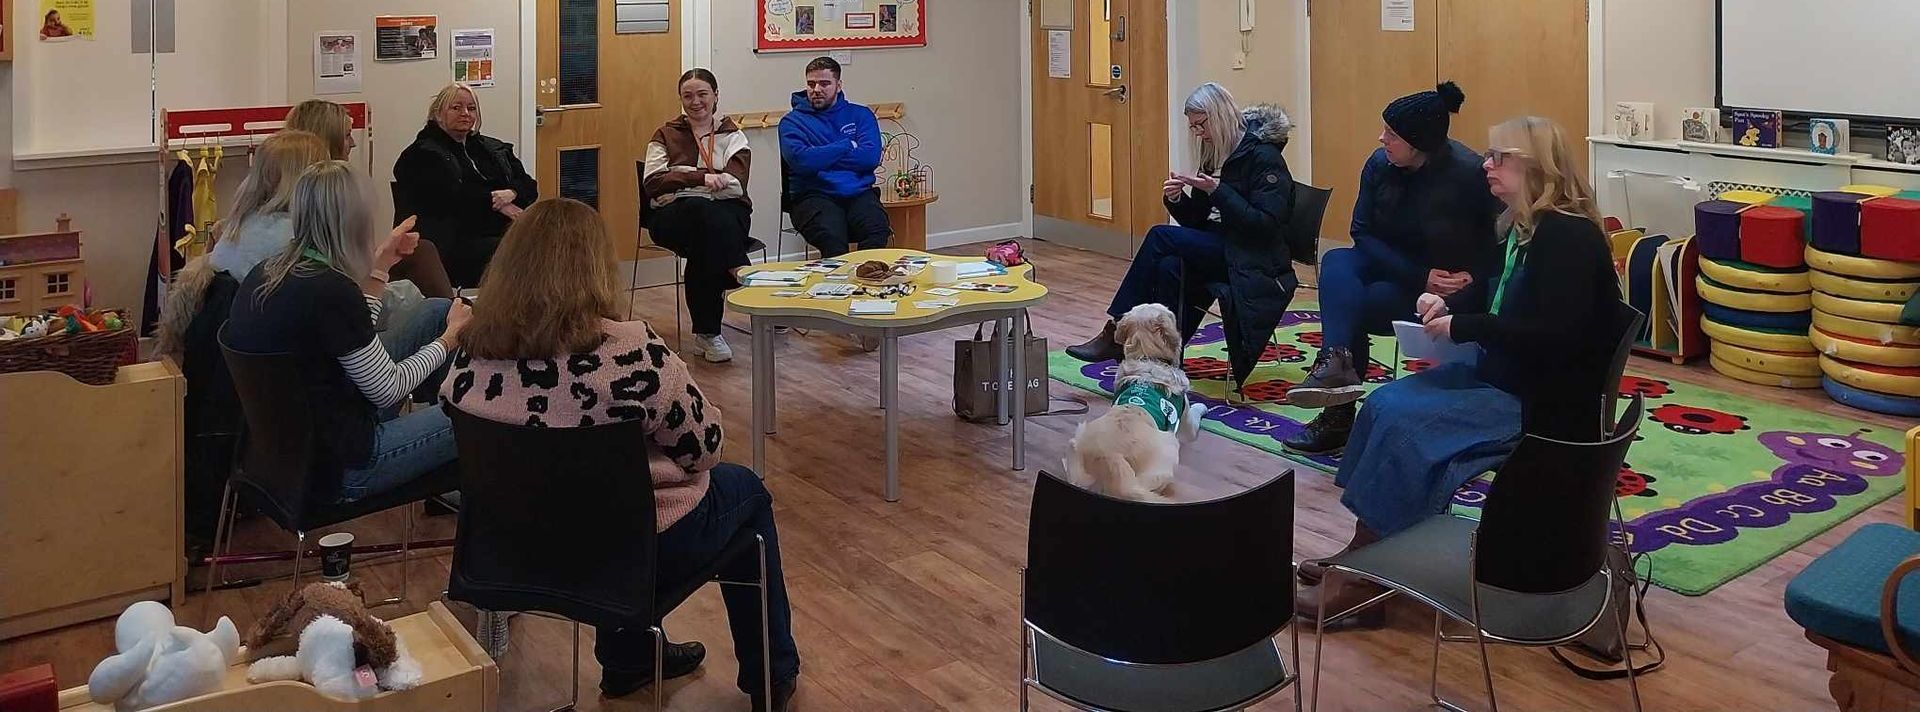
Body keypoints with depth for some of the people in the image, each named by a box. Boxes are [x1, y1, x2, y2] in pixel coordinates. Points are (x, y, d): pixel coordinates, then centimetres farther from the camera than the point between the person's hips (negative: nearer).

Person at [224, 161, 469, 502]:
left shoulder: (266, 271, 0)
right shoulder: (332, 291, -27)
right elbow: (388, 391, -15)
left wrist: (378, 268, 12)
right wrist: (450, 337, -1)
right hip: (336, 466, -9)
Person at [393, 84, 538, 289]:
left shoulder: (495, 148, 28)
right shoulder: (422, 154, 9)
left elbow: (529, 186, 19)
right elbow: (449, 198, -7)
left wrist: (511, 193, -4)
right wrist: (493, 202, -7)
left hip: (506, 232, 5)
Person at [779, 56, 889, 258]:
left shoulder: (860, 115, 17)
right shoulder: (792, 121, 11)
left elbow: (871, 157, 0)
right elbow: (800, 160, -9)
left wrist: (821, 156, -1)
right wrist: (848, 145, 1)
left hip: (858, 193, 2)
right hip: (814, 196, -2)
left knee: (878, 230, -32)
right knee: (832, 237, -36)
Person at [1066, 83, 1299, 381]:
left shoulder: (1264, 157, -11)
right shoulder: (1216, 155, 13)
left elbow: (1266, 223, -18)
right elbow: (1196, 222, 14)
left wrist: (1218, 191, -23)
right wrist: (1177, 199, -7)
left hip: (1255, 261, -7)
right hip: (1223, 250, 7)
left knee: (1161, 237, -21)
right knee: (1170, 265, -25)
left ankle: (1116, 336, -18)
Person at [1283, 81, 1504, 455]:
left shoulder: (1469, 173, -17)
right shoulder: (1380, 164, -4)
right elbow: (1362, 232, -5)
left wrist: (1473, 277, -23)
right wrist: (1419, 276, -17)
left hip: (1456, 289, -6)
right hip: (1398, 268, 6)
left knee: (1355, 304, -23)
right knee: (1337, 261, -22)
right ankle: (1337, 362, -38)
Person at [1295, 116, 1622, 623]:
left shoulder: (1568, 237, -19)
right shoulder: (1520, 227, 10)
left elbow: (1557, 337, -28)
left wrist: (1464, 327, -23)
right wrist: (1449, 308, 1)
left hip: (1545, 402, -10)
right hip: (1501, 375, 10)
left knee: (1404, 423, -21)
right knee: (1385, 403, -3)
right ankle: (1363, 553, -2)